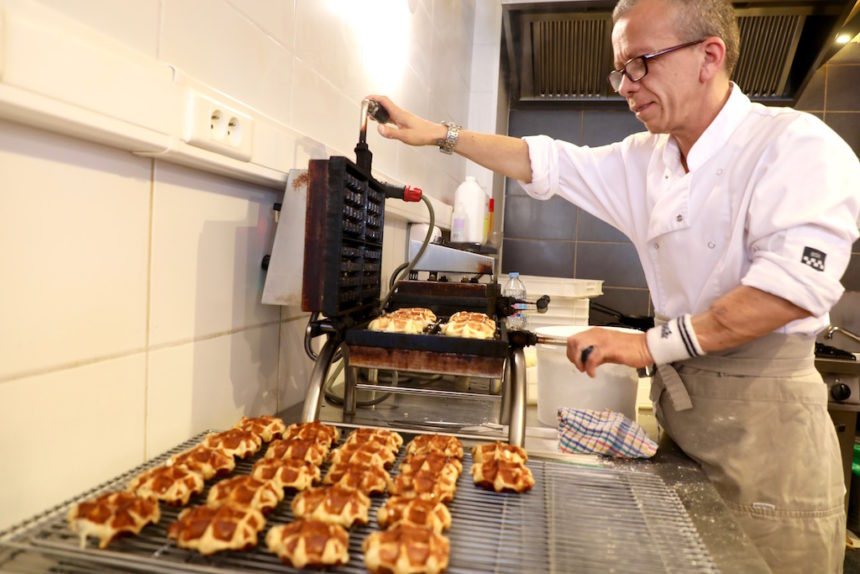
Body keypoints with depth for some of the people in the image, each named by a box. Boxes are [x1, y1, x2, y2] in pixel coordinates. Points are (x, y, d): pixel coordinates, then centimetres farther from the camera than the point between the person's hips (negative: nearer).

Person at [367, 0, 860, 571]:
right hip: (679, 395, 6)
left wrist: (653, 344, -26)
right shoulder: (648, 159, 7)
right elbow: (546, 161, 9)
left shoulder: (795, 144, -13)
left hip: (762, 406, -6)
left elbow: (796, 282, -24)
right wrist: (440, 134, 7)